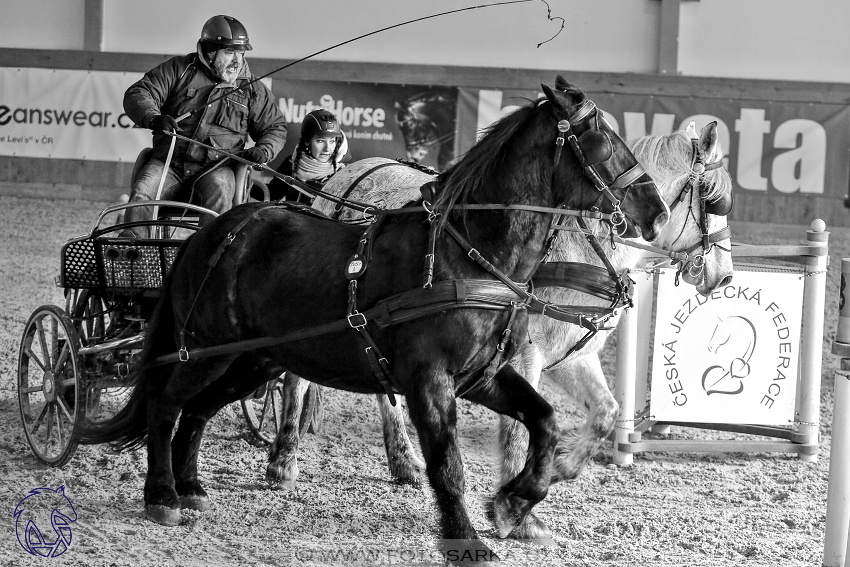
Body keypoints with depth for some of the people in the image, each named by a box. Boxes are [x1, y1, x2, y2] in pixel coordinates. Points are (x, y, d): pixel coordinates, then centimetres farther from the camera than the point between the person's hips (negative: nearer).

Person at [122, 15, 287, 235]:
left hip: (215, 168, 0)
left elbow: (276, 128, 20)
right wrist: (154, 118, -21)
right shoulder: (179, 70, 6)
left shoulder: (251, 88, 12)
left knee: (218, 192, -34)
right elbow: (137, 95, 1)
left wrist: (263, 151, -3)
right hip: (169, 163, 0)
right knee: (142, 193, -28)